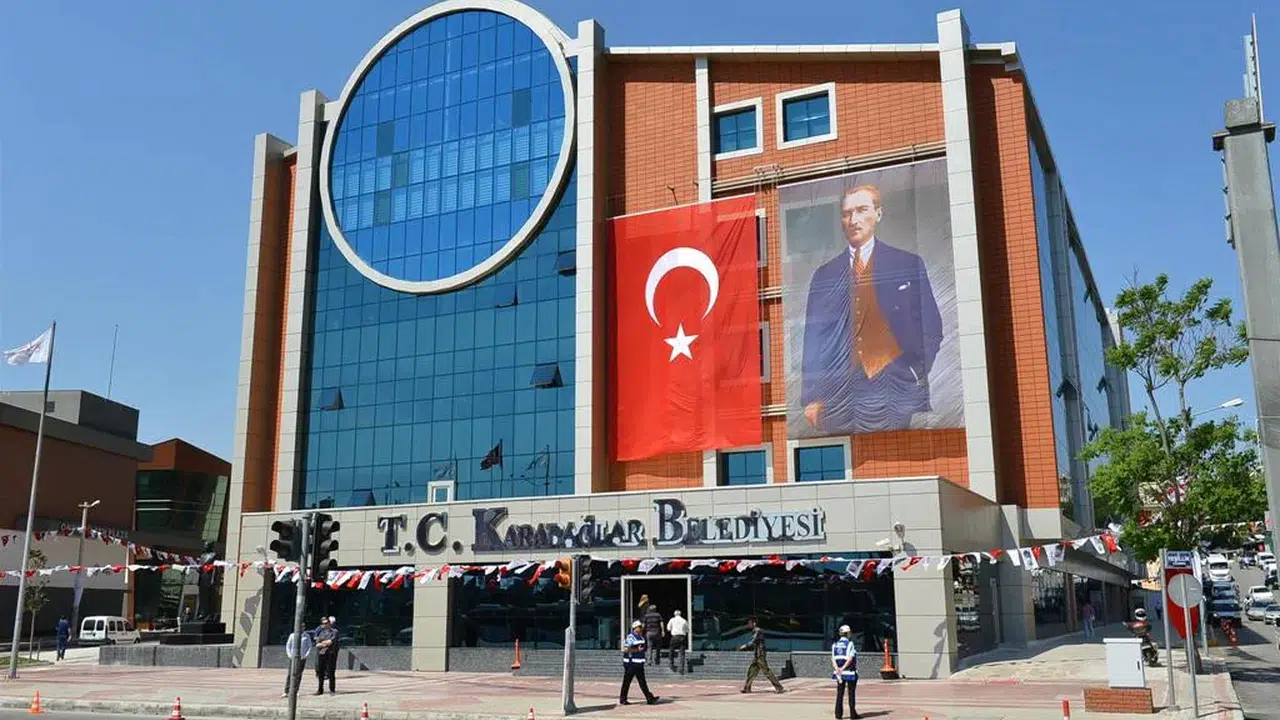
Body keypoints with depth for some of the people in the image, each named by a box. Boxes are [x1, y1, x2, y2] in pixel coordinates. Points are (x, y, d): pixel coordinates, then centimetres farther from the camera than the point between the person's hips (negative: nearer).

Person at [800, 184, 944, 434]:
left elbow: (931, 329, 6)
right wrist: (810, 398, 3)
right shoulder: (824, 275, 13)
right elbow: (813, 341, 11)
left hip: (892, 394, -2)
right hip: (837, 397, 2)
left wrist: (911, 377, -5)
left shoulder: (908, 264, 7)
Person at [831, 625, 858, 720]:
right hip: (850, 673, -5)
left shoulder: (835, 645, 7)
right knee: (851, 694, 3)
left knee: (839, 694, 8)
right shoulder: (850, 644, -9)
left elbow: (833, 659, -3)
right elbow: (850, 659, -19)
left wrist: (837, 669, -15)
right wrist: (843, 668, -19)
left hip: (838, 672, 5)